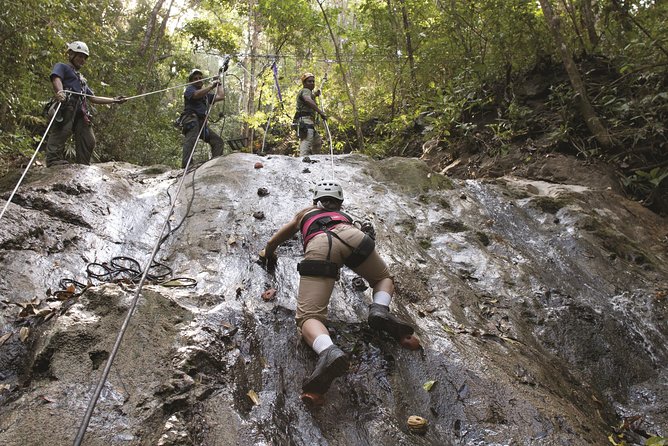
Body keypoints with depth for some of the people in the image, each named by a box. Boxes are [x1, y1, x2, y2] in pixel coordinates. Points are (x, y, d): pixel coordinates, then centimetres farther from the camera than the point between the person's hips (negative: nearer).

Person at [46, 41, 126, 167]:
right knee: (62, 132, -22)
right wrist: (59, 92, -28)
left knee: (88, 140, -2)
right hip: (67, 105, -7)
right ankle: (53, 159, -28)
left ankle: (83, 165, 1)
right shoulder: (61, 66, 18)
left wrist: (114, 100, 32)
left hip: (81, 110, 8)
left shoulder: (81, 78, 41)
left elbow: (93, 98, 37)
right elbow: (56, 79, -5)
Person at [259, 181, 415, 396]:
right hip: (351, 236, 2)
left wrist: (268, 255, 66)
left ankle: (328, 352, -40)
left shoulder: (304, 213, 43)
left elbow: (272, 243, 46)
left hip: (319, 244, -1)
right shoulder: (345, 216, 44)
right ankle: (380, 309, -4)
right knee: (383, 278, 28)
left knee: (309, 317, -8)